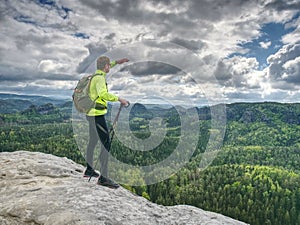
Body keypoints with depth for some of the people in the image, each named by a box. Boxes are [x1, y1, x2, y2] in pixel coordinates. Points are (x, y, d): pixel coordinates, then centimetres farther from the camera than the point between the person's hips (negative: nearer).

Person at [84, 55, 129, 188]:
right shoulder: (99, 78, -15)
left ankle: (89, 170, 34)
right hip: (97, 115, -11)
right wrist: (119, 99, -28)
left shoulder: (95, 75, 14)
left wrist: (116, 62, 36)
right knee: (106, 143, -12)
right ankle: (103, 177, -13)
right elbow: (103, 94, -33)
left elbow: (104, 69, 36)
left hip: (91, 114, 11)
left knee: (93, 141, 20)